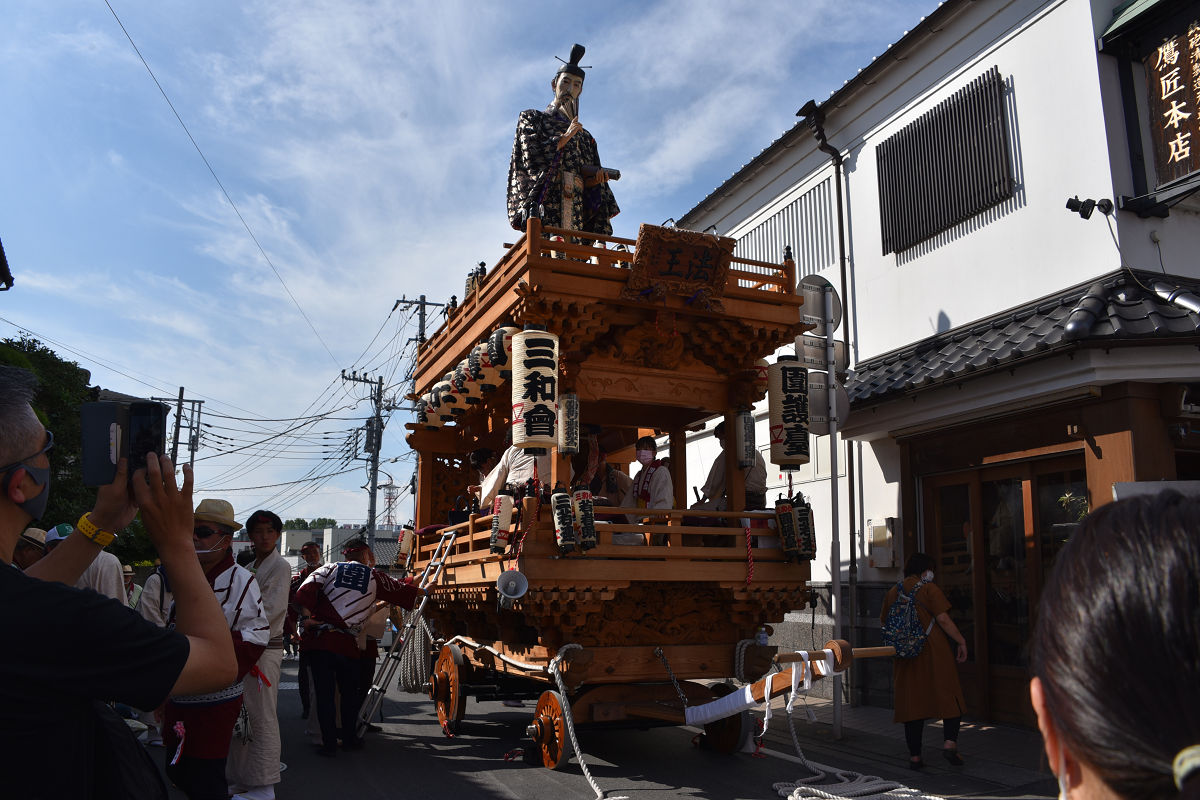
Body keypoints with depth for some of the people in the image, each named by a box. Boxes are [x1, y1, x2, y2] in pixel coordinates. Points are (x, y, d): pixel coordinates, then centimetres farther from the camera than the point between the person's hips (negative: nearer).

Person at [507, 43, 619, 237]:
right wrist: (564, 138, 2)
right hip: (545, 200, -4)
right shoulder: (532, 118, 20)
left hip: (576, 206, 4)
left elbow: (588, 181, 21)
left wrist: (597, 178, -2)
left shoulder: (584, 137, 30)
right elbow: (531, 155, 1)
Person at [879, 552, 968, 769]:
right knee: (948, 696, 9)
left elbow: (885, 623, 14)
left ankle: (915, 756, 10)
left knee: (912, 701, 8)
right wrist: (961, 641, -3)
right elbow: (943, 619, -13)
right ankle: (950, 743, -6)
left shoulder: (892, 592, 9)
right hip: (934, 652, -4)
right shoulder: (928, 588, -6)